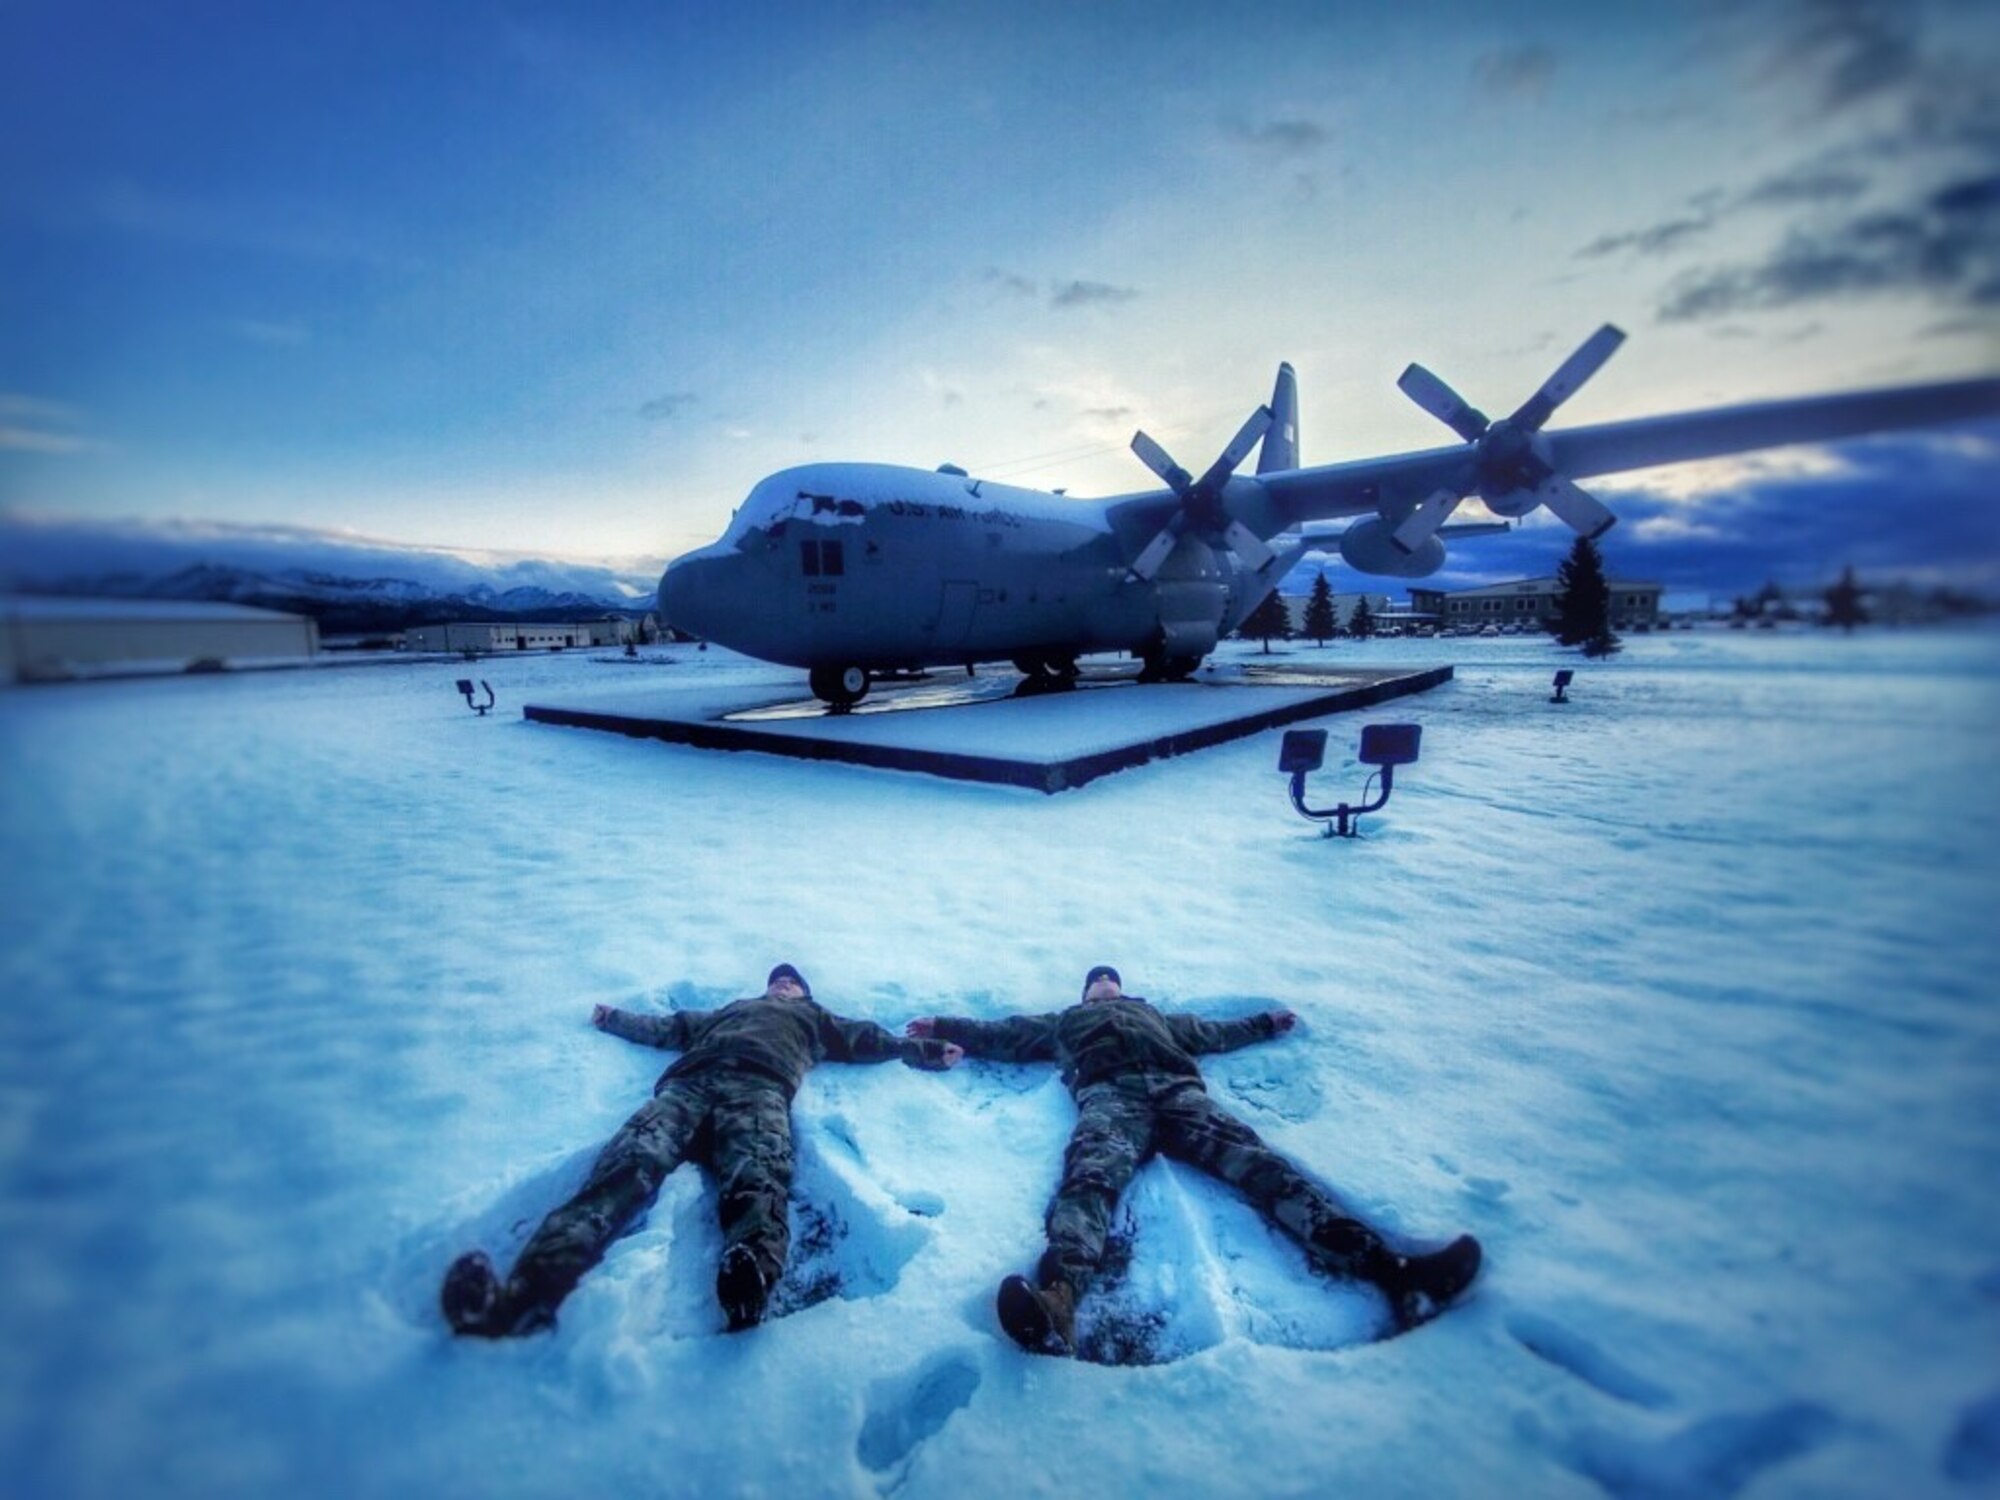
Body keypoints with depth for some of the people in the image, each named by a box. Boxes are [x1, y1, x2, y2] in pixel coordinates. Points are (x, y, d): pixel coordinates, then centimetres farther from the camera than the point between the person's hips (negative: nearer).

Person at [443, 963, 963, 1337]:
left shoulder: (813, 1018, 42)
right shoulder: (730, 1011, 48)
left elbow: (864, 1039, 35)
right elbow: (669, 1028, 47)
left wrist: (921, 1049, 29)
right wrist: (614, 1019, 49)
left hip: (759, 1086, -1)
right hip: (687, 1084, 2)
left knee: (757, 1178, -37)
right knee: (629, 1163, -31)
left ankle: (749, 1278, -67)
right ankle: (524, 1293, -54)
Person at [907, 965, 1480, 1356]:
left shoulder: (1157, 1016, 47)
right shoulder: (1065, 1021, 41)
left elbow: (1215, 1033, 51)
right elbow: (1000, 1034, 40)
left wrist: (1264, 1023, 52)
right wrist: (944, 1027, 36)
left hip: (1177, 1090, 2)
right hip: (1110, 1093, -2)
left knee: (1253, 1159, -25)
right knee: (1092, 1173, -36)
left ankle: (1388, 1268, -43)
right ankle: (1057, 1299, -65)